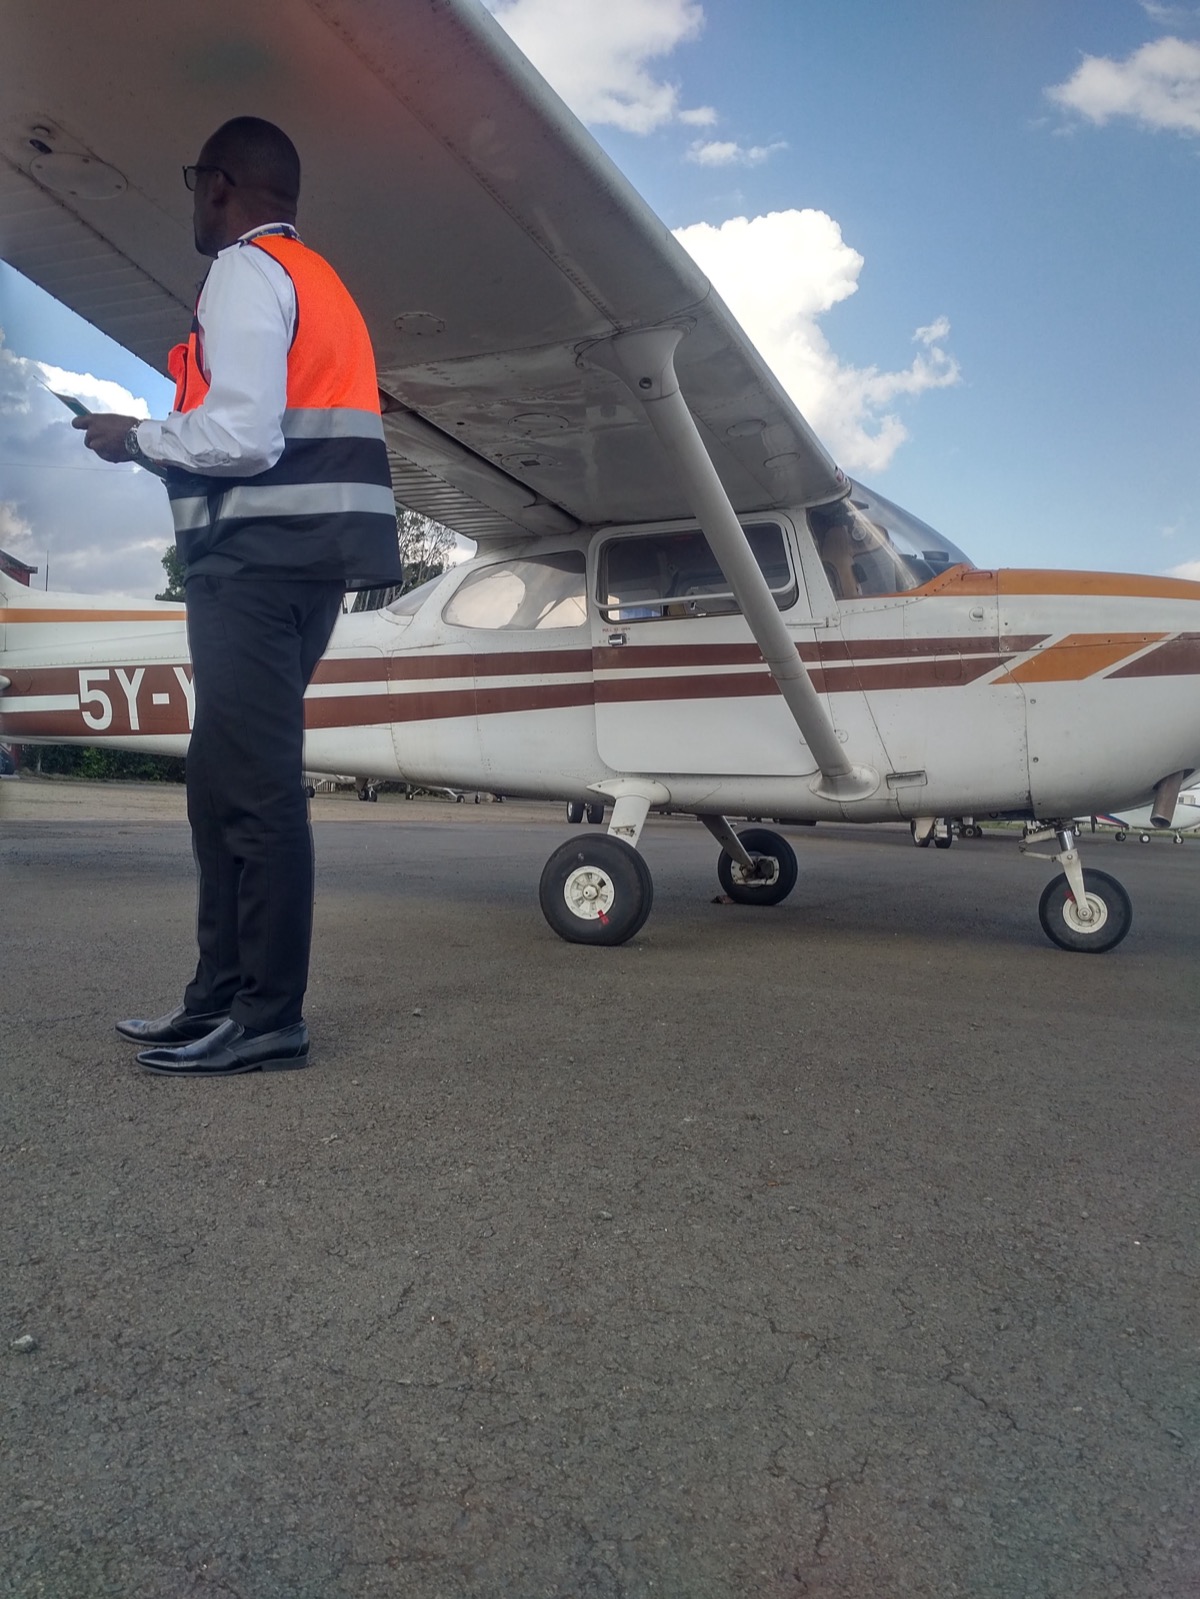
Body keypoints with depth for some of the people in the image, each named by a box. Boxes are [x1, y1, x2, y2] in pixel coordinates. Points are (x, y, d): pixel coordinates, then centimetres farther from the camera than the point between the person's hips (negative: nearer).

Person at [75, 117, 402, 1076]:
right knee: (225, 785, 10)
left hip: (259, 557, -10)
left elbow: (242, 437, -17)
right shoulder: (319, 281, 27)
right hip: (301, 557, 10)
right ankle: (223, 998, 15)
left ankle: (269, 1016, -5)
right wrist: (167, 434, 22)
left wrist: (136, 438, -1)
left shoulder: (246, 271, -3)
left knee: (252, 785, -10)